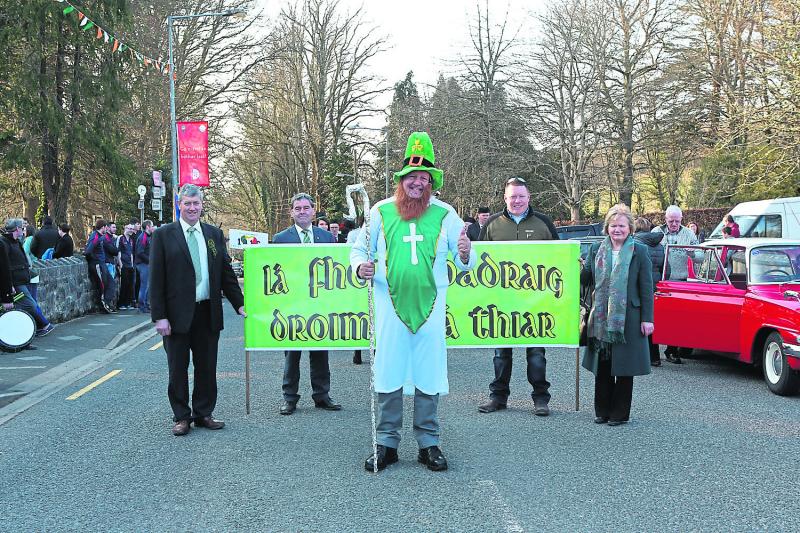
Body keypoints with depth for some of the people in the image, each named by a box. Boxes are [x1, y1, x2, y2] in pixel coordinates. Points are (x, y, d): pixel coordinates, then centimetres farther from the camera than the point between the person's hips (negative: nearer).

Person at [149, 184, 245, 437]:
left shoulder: (214, 234, 9)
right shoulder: (163, 235, -3)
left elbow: (226, 272, 12)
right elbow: (156, 279, -5)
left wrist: (240, 304, 6)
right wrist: (159, 316, -11)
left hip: (208, 312, 3)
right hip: (178, 314, -3)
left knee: (207, 367, 10)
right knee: (178, 368, 7)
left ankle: (203, 414, 23)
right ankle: (182, 417, 18)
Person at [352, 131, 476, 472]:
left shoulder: (444, 214, 5)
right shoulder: (381, 211, 5)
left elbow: (464, 263, 5)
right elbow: (359, 249, 10)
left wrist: (465, 255, -19)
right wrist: (360, 266, -12)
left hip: (430, 304, 0)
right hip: (390, 303, 0)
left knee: (428, 373, 5)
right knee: (388, 372, 2)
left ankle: (428, 444, 16)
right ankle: (386, 444, 12)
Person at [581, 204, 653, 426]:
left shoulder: (639, 252, -1)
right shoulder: (596, 249, 8)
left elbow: (646, 288, -2)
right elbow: (585, 279, 8)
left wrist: (647, 319, -6)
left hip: (627, 319, -3)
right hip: (601, 318, 3)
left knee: (624, 367, 4)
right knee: (602, 367, 9)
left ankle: (619, 413, 15)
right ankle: (602, 411, 21)